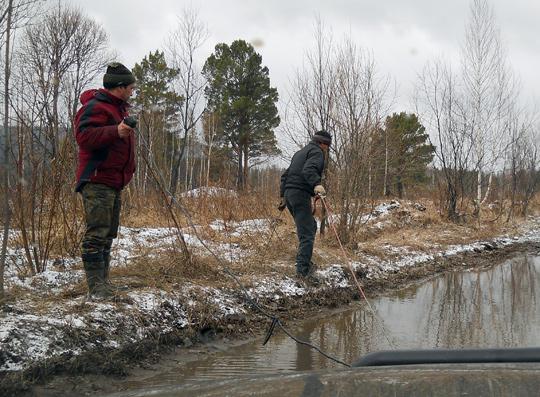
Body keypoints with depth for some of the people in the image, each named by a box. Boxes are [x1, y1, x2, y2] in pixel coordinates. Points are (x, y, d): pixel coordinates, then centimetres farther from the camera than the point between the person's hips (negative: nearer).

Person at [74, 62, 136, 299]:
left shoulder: (119, 108, 22)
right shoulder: (95, 107, -10)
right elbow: (83, 136, -22)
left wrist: (129, 168, 26)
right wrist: (115, 132, -32)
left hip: (115, 182, 11)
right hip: (97, 181, -10)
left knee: (108, 234, 12)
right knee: (97, 233, -12)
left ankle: (103, 284, 18)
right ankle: (96, 287, -13)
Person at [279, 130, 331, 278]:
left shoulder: (300, 152, 27)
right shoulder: (316, 152, -2)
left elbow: (285, 175, 27)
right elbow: (309, 169, -24)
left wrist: (283, 196, 28)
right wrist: (316, 184, -40)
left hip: (288, 193, 9)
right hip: (301, 194, -9)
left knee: (311, 226, 21)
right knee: (307, 233, -8)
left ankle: (303, 259, 21)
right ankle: (303, 269, -12)